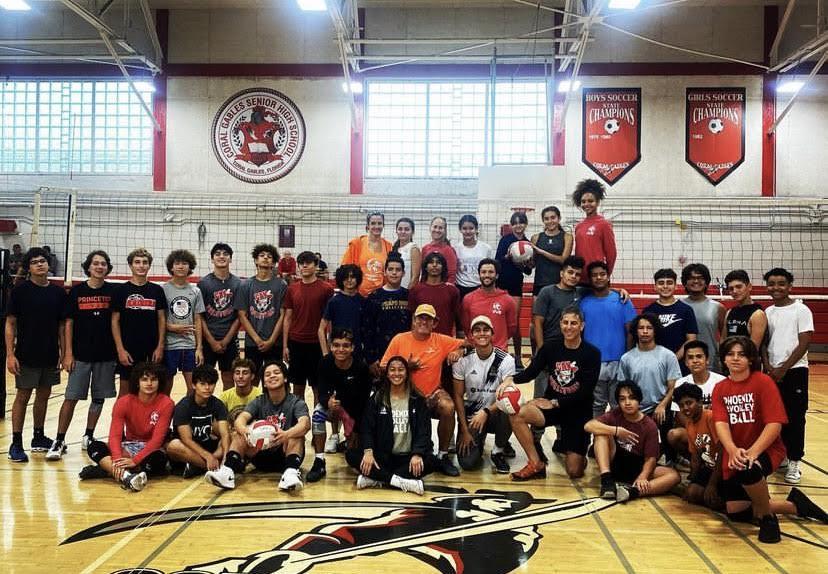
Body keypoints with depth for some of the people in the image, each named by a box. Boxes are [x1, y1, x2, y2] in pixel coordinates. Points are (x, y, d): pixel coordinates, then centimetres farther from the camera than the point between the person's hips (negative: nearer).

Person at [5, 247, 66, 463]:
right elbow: (10, 324, -6)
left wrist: (63, 353, 5)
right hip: (26, 356, -4)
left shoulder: (58, 293, 4)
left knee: (43, 396, 13)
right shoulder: (20, 291, -5)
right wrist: (10, 354, -12)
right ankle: (16, 444, 6)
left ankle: (38, 437, 27)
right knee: (22, 396, 0)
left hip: (50, 356, 4)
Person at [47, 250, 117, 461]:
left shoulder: (113, 291, 1)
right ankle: (59, 441, 4)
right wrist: (68, 353, -4)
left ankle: (88, 436, 23)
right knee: (71, 397, -3)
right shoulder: (77, 291, 0)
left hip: (106, 355, 1)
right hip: (81, 354, -1)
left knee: (99, 398, 9)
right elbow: (68, 323, 1)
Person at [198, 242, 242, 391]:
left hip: (230, 341, 2)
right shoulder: (204, 283, -1)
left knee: (229, 381, 8)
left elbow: (239, 316, 3)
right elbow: (199, 316, -3)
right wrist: (212, 342, -8)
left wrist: (226, 341, -5)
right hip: (208, 340, -2)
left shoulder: (238, 284, 3)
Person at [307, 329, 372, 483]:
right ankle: (319, 462, -21)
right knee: (318, 412, -30)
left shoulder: (361, 367, -26)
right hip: (335, 403, 1)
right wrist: (328, 402, -45)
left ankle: (349, 442, 44)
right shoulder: (325, 363, -21)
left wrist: (358, 429, -15)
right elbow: (322, 392, -20)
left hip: (356, 410, -1)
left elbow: (364, 400, -19)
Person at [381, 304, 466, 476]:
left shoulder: (441, 341, 2)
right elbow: (384, 367, -2)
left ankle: (443, 456, -10)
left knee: (448, 407, -30)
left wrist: (458, 352, -11)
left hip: (432, 393, 1)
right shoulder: (399, 340, -1)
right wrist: (406, 367, -16)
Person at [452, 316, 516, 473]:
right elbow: (458, 396, -4)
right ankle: (478, 441, 20)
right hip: (471, 415, 0)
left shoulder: (506, 360, -12)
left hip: (494, 413, 0)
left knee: (508, 412, -36)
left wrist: (486, 412, -30)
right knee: (467, 462, -19)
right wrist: (464, 430, -7)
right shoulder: (463, 360, -7)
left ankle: (498, 451, -5)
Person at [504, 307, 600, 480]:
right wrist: (511, 379, -28)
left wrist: (555, 403, -17)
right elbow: (530, 373, -7)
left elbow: (586, 391, -13)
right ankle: (536, 464, -11)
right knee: (516, 414, -28)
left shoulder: (592, 354, -9)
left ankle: (578, 455, 35)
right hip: (551, 405, 2)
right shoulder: (551, 348, -2)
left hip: (578, 412, -2)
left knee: (575, 472, -4)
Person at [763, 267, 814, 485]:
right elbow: (763, 343, 10)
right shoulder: (767, 313, 9)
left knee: (794, 418, -3)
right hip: (772, 372, 4)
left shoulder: (801, 311, -4)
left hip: (794, 371, -4)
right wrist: (768, 367, -6)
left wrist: (783, 368, -12)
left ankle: (794, 462, 5)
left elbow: (804, 344, -9)